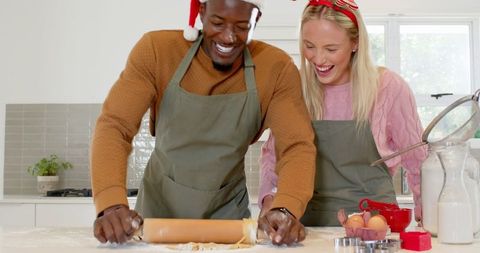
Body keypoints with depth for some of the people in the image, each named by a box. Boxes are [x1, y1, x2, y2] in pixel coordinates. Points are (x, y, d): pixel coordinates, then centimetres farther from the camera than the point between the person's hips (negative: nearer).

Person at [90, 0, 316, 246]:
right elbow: (114, 125, -22)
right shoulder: (156, 50, -16)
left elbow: (297, 145, -19)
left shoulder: (277, 68, -14)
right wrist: (112, 204, -37)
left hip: (227, 212, 0)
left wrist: (285, 208, -39)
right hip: (160, 207, 0)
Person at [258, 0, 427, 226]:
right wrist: (269, 198, -3)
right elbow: (272, 153, 12)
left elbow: (418, 162, 6)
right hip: (310, 224, 2)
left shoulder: (388, 88, -4)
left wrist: (425, 220, 0)